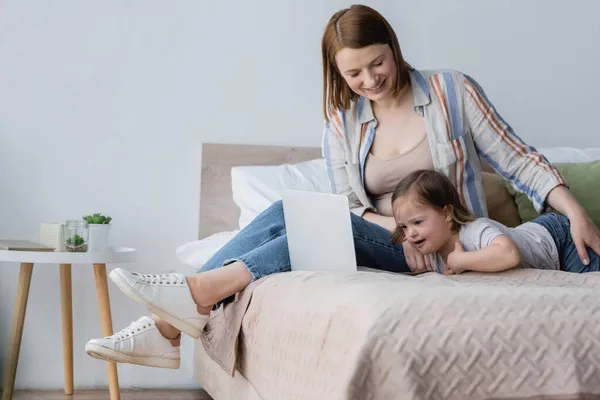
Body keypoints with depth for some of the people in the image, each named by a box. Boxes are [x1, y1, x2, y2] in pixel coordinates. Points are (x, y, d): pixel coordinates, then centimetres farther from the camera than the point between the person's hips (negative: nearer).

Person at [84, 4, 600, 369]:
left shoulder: (453, 91, -2)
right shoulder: (342, 123, 6)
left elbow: (517, 159, 0)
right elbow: (349, 205, 2)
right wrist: (396, 225, -18)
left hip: (444, 250, -3)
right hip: (379, 237, 4)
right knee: (286, 213, -22)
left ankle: (202, 291, -39)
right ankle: (169, 326, -31)